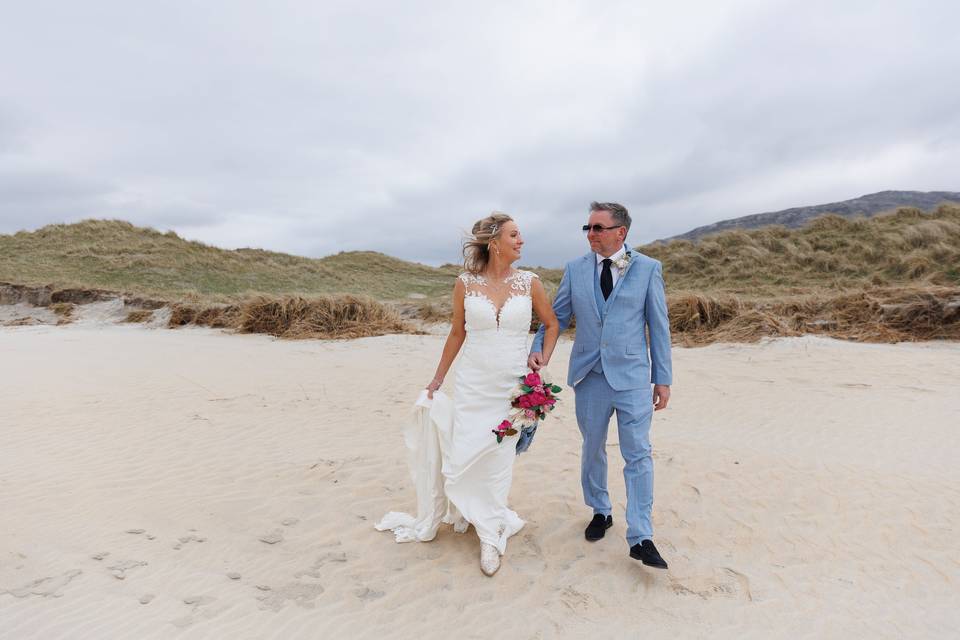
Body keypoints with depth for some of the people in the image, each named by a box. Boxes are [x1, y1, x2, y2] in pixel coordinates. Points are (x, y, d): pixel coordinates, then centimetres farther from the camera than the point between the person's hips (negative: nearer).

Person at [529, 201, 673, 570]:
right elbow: (557, 316, 7)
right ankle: (600, 512, 37)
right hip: (589, 375, 3)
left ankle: (640, 538, 9)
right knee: (592, 450, 15)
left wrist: (663, 379, -1)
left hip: (632, 376, -2)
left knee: (638, 454, -1)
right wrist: (539, 349, -11)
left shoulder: (647, 269, -1)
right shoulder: (575, 269, 4)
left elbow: (658, 326, 0)